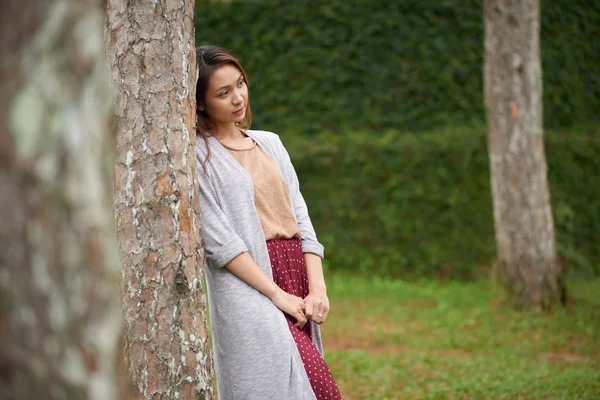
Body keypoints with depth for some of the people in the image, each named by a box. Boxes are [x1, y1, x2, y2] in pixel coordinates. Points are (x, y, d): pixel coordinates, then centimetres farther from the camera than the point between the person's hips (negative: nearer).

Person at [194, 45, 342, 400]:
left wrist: (317, 288, -2)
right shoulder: (198, 155, -1)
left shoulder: (269, 143, 17)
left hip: (296, 272, 6)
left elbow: (299, 217, 12)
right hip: (248, 286, -6)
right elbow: (219, 240, -8)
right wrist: (278, 295, -13)